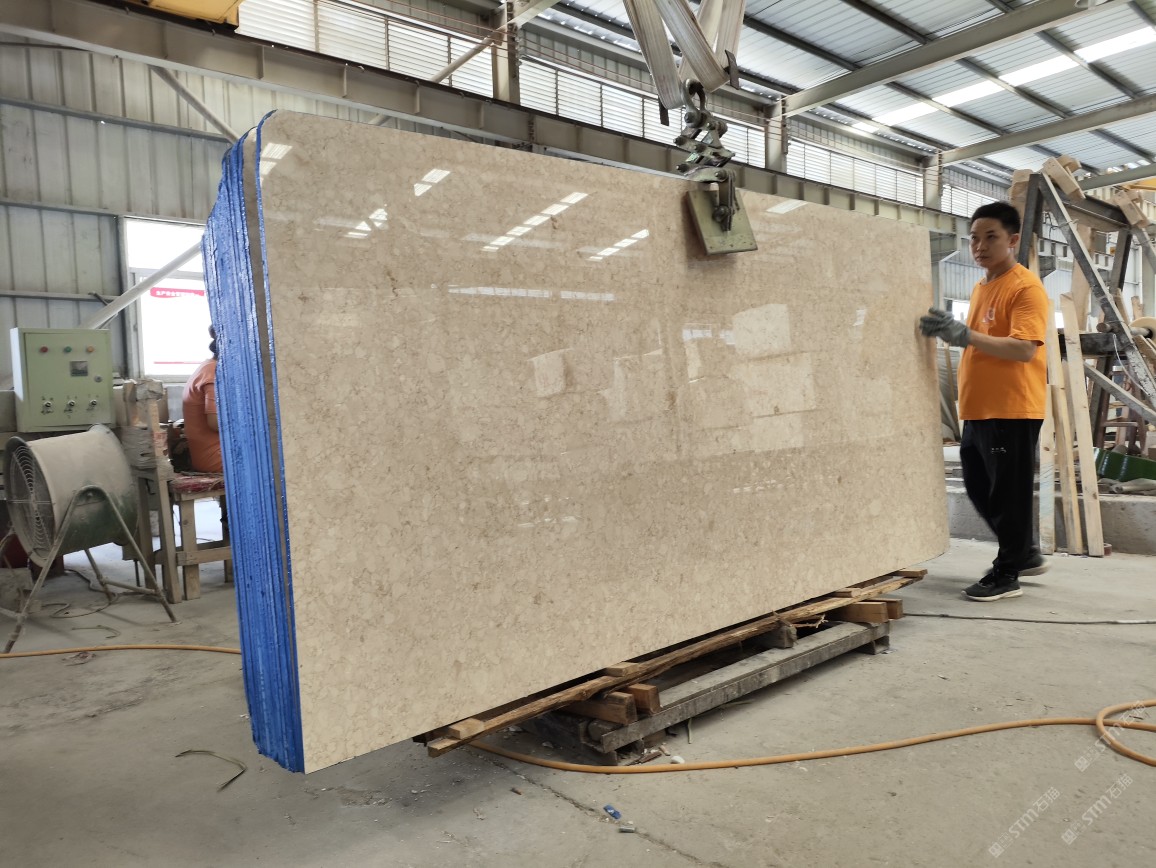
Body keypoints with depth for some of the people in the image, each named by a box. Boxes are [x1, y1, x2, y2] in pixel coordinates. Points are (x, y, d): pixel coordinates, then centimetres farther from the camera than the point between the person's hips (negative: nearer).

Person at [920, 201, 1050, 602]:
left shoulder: (1026, 287, -11)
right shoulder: (980, 287, 16)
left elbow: (1024, 349, -23)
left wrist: (965, 334, -30)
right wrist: (950, 332, 9)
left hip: (1013, 410, -9)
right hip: (979, 409, 9)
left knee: (1008, 493, 0)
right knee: (980, 490, 17)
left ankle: (1007, 572, 12)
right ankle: (1023, 552, 34)